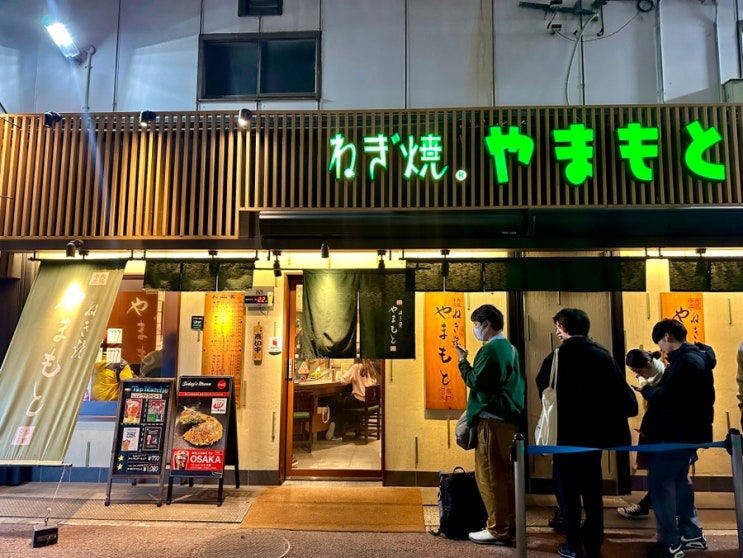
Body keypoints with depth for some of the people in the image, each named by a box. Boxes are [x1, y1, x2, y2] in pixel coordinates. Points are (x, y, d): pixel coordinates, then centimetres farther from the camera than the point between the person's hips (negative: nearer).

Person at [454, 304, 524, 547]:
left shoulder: (491, 348, -15)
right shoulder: (510, 348, 15)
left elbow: (476, 382, -17)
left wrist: (463, 361, -6)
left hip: (493, 419, -10)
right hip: (508, 417, 10)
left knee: (489, 474, -3)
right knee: (503, 472, 17)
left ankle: (498, 530, 2)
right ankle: (511, 523, 25)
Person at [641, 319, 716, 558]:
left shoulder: (687, 361, -21)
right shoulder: (692, 357, 12)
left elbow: (668, 397, -26)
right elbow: (679, 395, 11)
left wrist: (647, 390, -11)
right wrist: (654, 390, 0)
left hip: (680, 433, -11)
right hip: (685, 431, 11)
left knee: (659, 481, -5)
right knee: (678, 479, 20)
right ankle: (692, 534, 30)